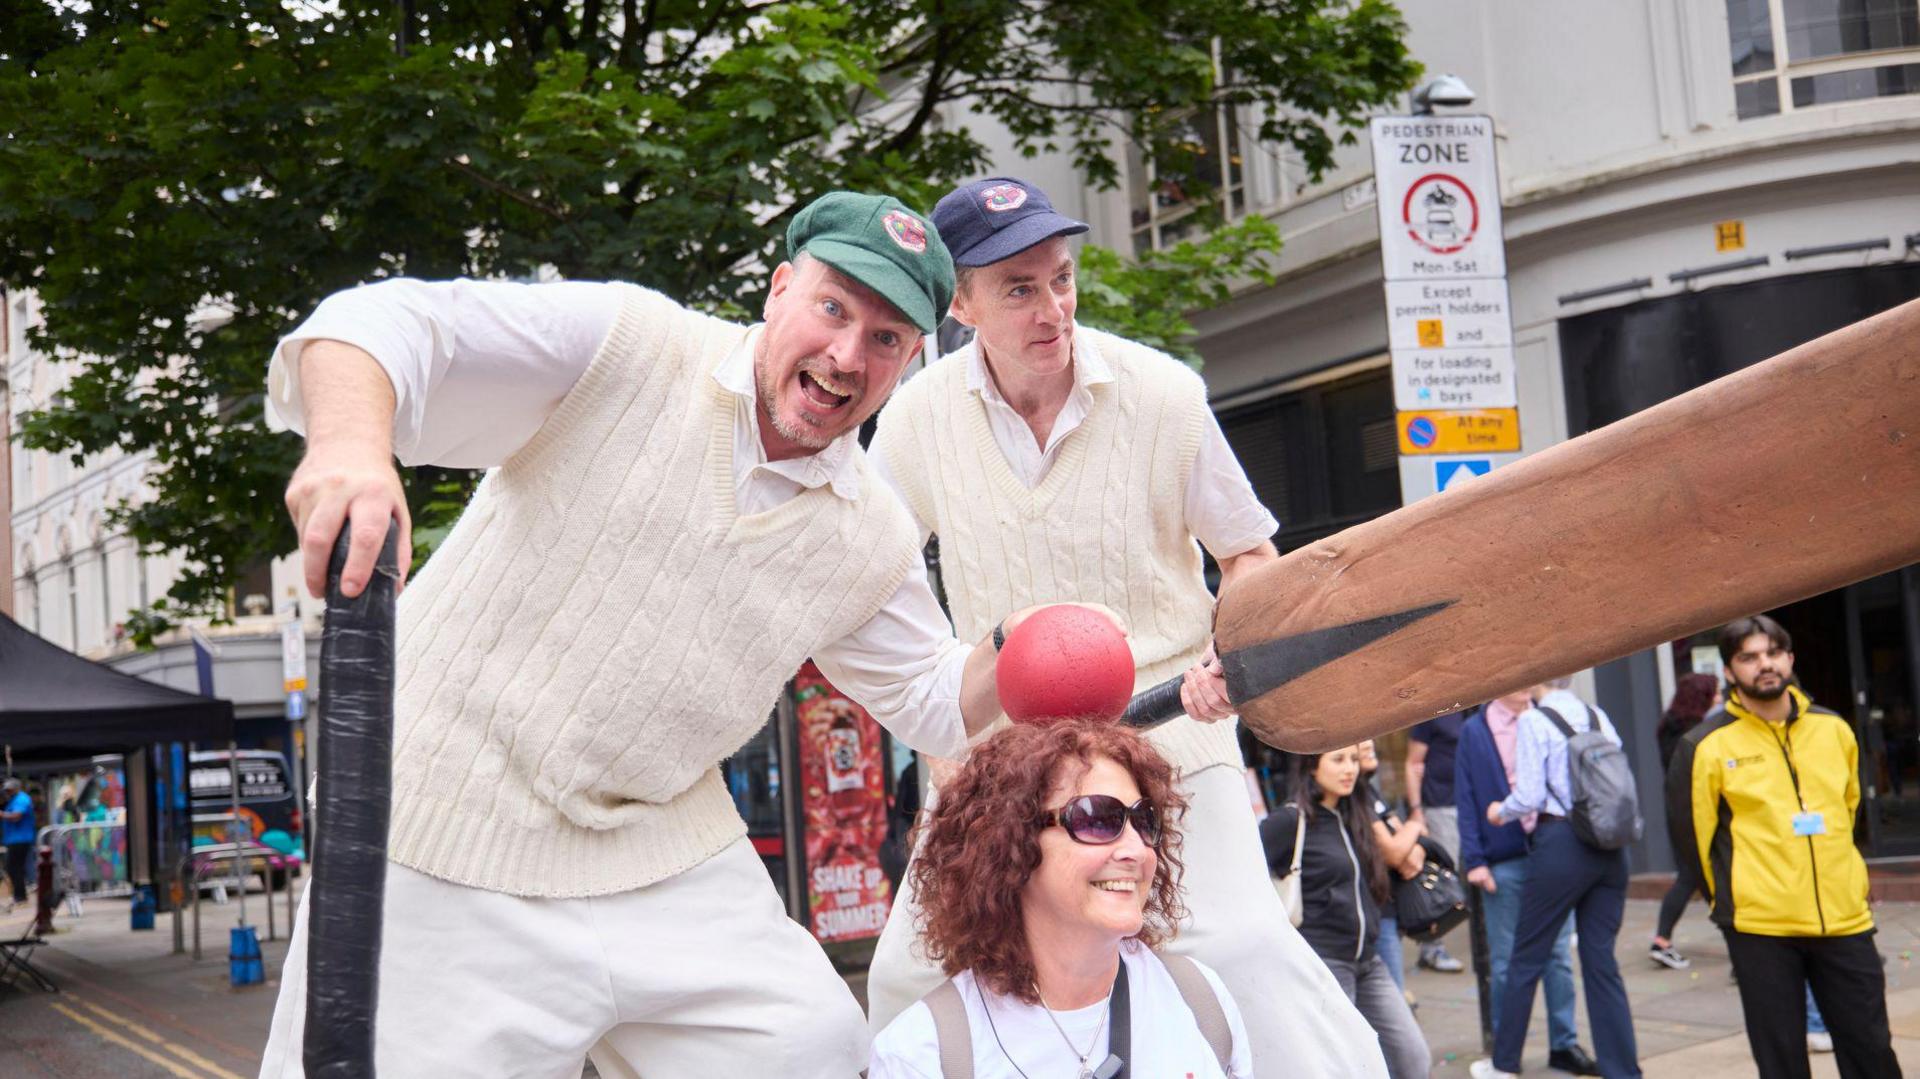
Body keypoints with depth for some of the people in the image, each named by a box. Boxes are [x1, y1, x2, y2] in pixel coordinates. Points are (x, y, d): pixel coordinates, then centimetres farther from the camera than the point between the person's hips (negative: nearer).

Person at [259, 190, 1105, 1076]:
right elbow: (389, 326, -21)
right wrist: (347, 441, -44)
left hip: (668, 864, 5)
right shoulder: (619, 346, -12)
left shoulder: (874, 545, 4)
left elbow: (934, 701, 16)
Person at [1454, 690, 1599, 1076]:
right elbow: (1466, 800, -2)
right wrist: (1474, 860, -9)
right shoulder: (1474, 732, 0)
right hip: (1503, 861, -2)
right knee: (1505, 961, 5)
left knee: (1558, 954, 9)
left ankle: (1564, 1044, 19)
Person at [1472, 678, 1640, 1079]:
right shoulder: (1598, 716, 8)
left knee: (1526, 958, 9)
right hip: (1609, 847, 5)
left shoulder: (1533, 721, -9)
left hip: (1561, 844, -5)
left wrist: (1500, 812, 7)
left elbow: (1529, 797, -12)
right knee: (1601, 961, 10)